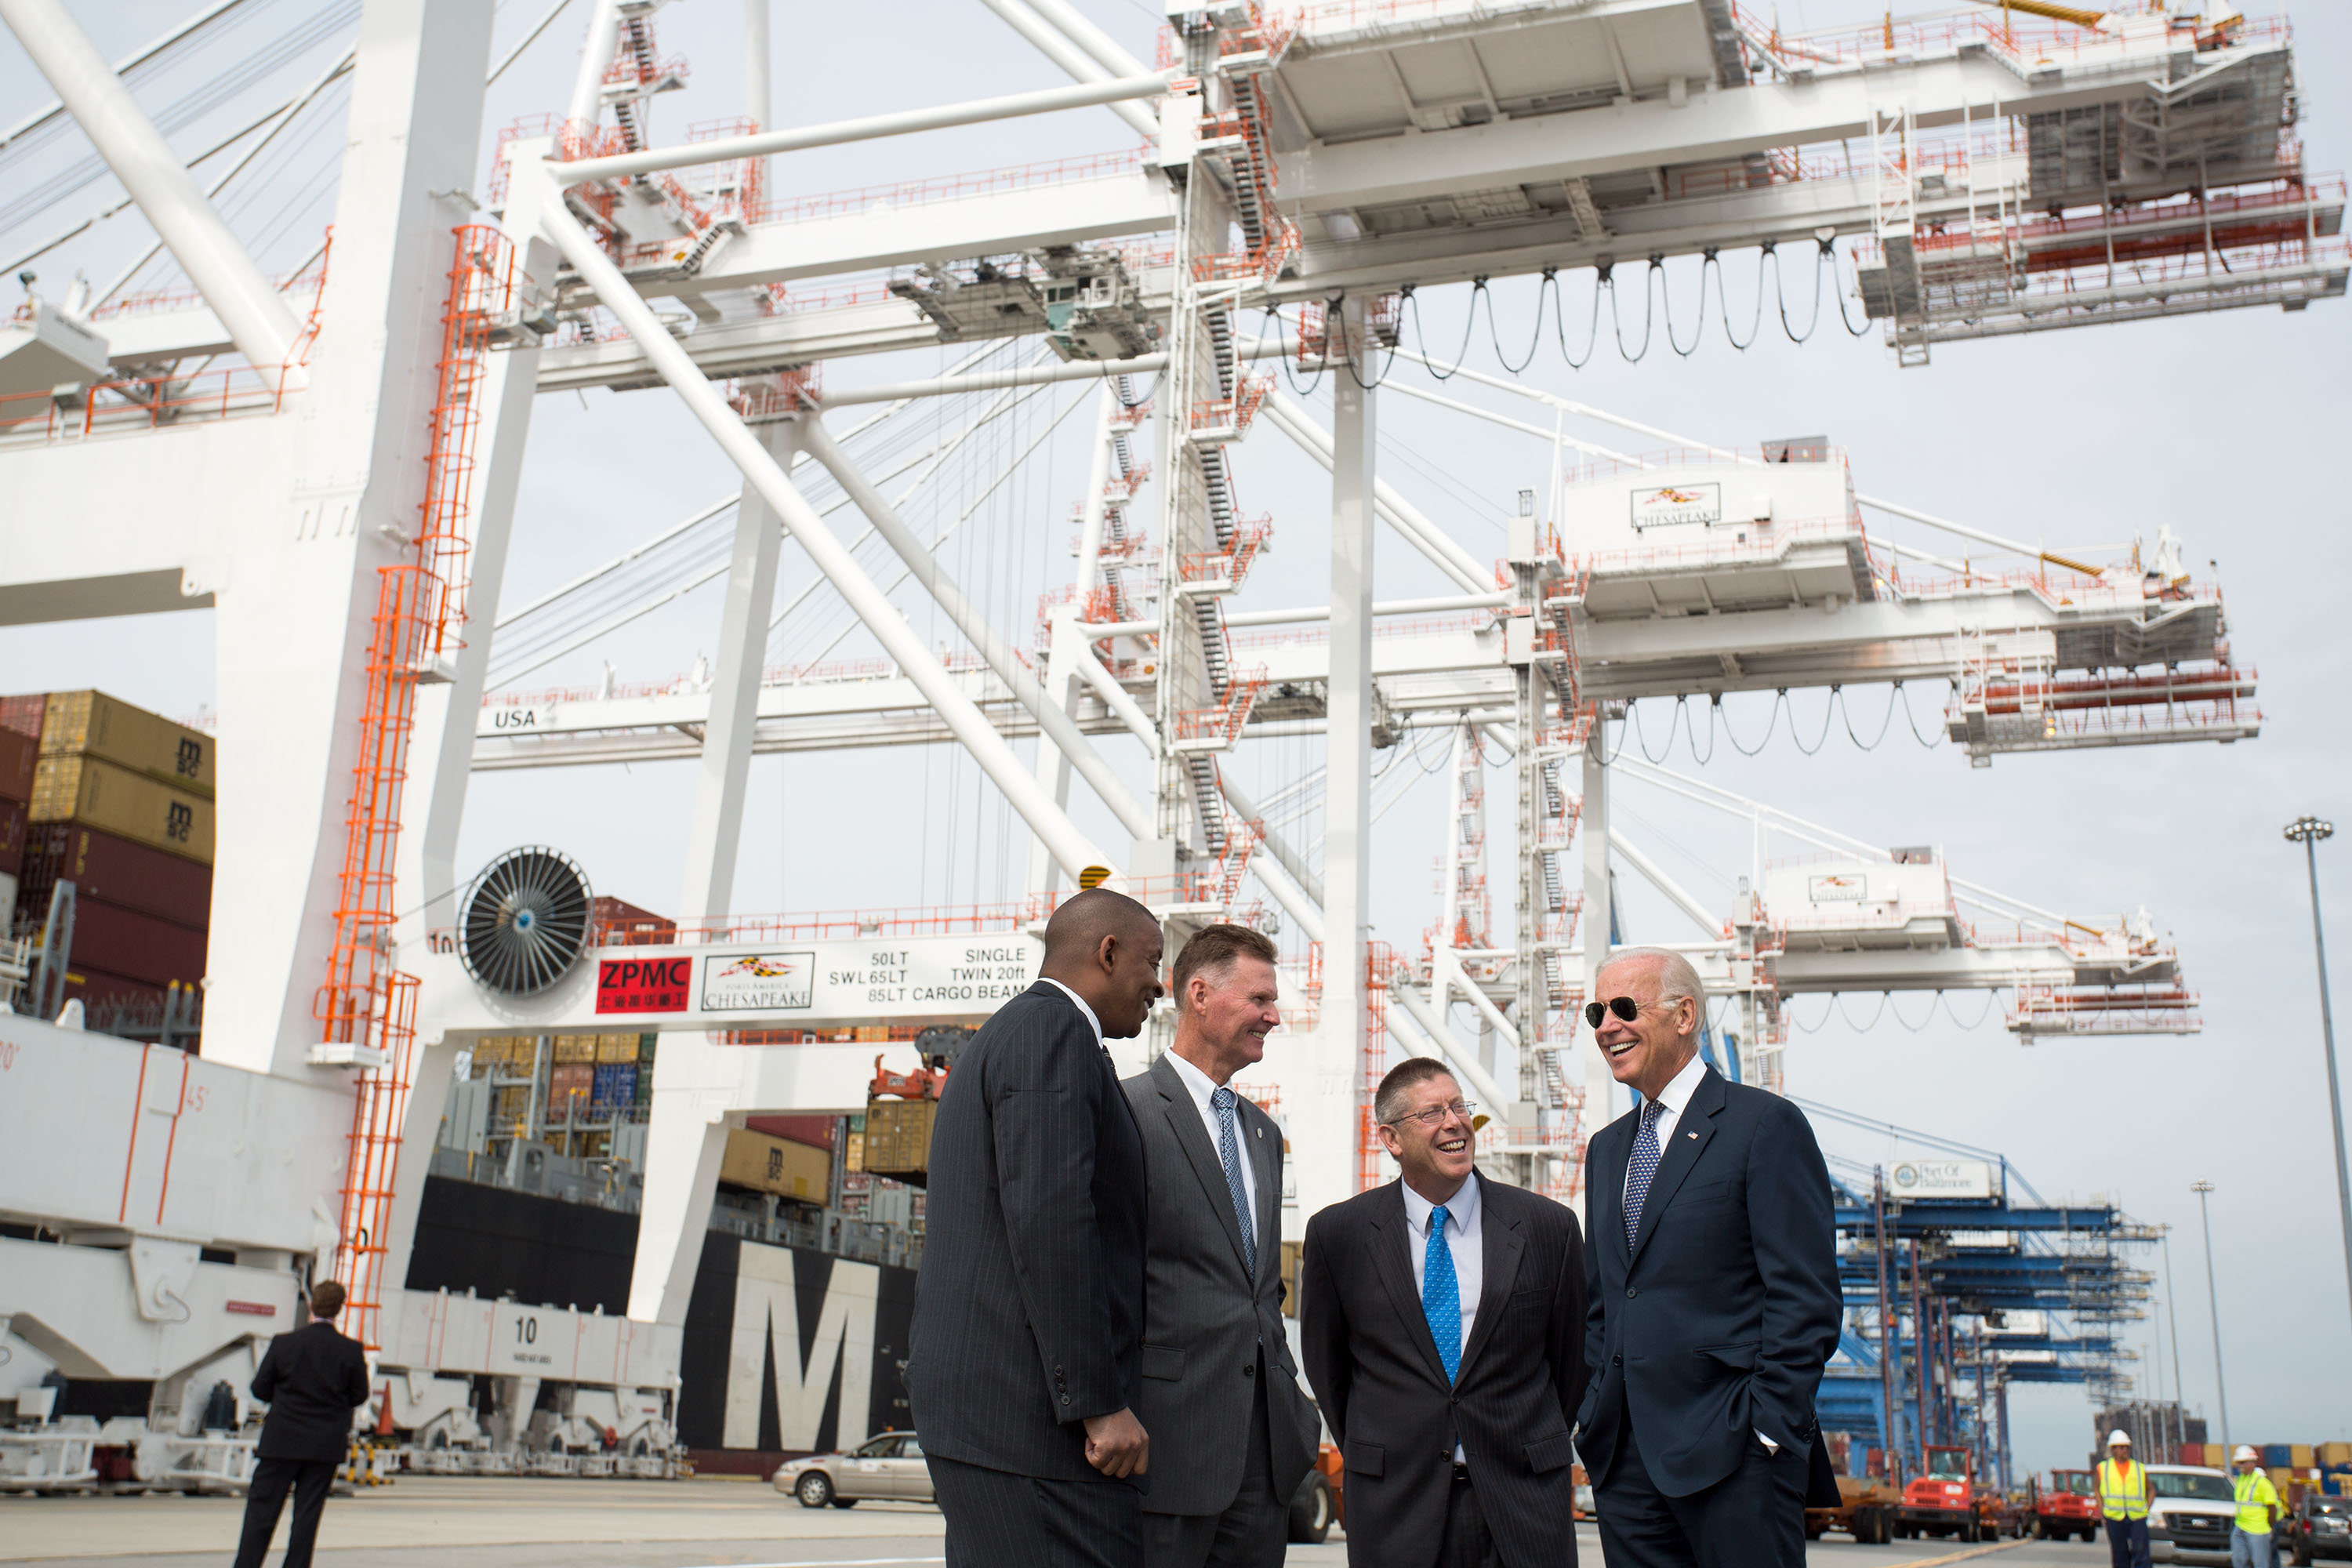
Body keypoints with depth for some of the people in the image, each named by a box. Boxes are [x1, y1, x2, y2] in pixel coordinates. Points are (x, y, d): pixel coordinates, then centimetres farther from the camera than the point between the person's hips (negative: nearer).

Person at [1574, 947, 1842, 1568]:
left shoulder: (1766, 1125, -5)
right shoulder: (1607, 1149, 18)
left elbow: (1806, 1299, -9)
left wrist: (1769, 1432, -14)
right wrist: (1598, 1418, 10)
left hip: (1728, 1453, -6)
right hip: (1624, 1458, 6)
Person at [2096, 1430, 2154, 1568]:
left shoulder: (2140, 1469, 13)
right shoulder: (2103, 1468, 11)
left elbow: (2151, 1489, 20)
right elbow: (2097, 1490, 18)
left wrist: (2146, 1508, 6)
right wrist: (2102, 1510, 7)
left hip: (2138, 1517, 0)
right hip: (2114, 1518, 0)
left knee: (2141, 1553, -10)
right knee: (2119, 1556, 3)